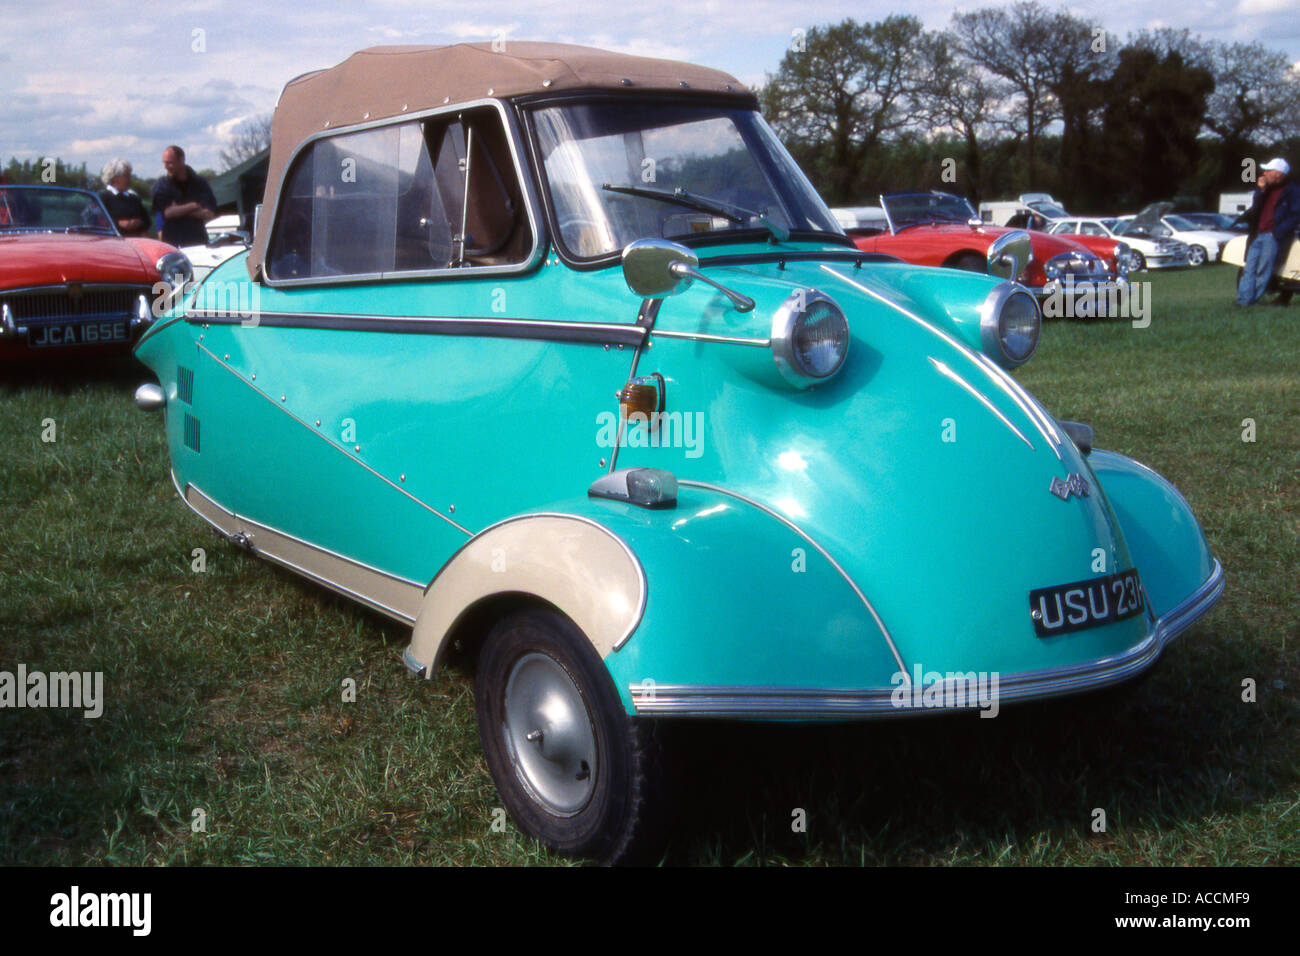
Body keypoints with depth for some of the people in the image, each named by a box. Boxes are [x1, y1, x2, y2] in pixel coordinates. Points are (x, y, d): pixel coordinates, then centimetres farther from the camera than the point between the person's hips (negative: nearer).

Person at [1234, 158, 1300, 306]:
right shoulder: (1267, 189, 19)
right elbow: (1255, 210, 12)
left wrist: (1277, 232, -17)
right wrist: (1261, 191, 0)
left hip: (1272, 236, -7)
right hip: (1257, 235, 7)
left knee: (1263, 269, -11)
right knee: (1249, 269, -1)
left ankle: (1253, 300, -10)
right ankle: (1243, 300, -3)